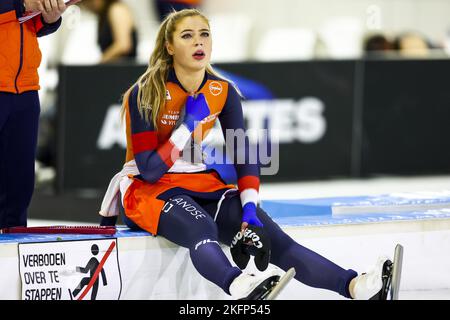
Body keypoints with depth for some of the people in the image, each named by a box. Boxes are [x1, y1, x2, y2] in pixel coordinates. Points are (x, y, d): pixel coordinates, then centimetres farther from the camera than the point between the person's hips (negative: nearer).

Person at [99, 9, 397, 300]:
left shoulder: (223, 92, 1)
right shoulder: (145, 95, -14)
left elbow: (243, 155, -3)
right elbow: (150, 170, -18)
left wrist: (250, 210, -18)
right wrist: (188, 123, -21)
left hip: (201, 184, 5)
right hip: (148, 189, -5)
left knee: (265, 233, -20)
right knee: (201, 228, -39)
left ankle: (353, 285, -40)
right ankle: (238, 285, -72)